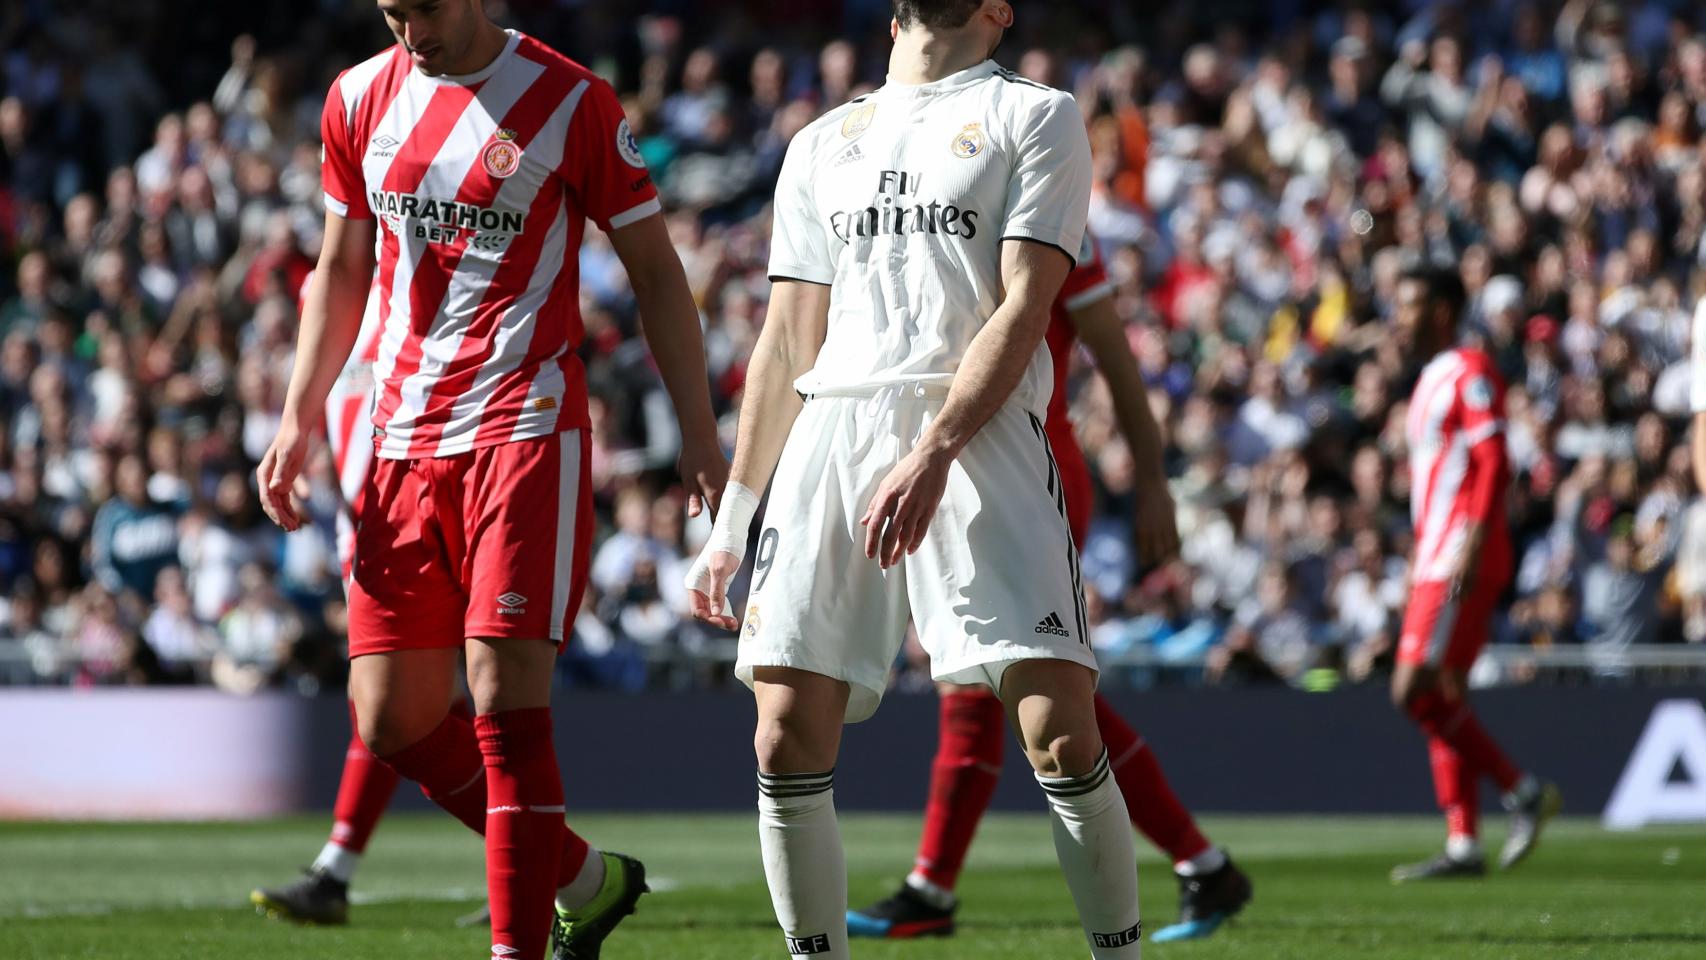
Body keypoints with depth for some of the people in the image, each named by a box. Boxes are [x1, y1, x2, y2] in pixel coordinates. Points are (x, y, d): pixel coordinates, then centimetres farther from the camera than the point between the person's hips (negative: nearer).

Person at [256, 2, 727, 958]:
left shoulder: (570, 102, -4)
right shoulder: (361, 100, 10)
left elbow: (655, 269, 1)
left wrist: (700, 435, -3)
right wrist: (300, 419, 12)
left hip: (527, 429, -6)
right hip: (405, 439, 6)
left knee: (506, 697, -15)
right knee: (392, 720, 4)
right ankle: (588, 881, 21)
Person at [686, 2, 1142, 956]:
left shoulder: (1036, 117, 8)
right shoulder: (823, 146, 23)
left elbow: (1024, 309, -4)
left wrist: (934, 452, -16)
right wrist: (732, 521, 18)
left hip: (979, 435, -4)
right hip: (833, 430, 5)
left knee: (1060, 731, -15)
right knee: (787, 734, -5)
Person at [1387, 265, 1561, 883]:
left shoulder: (1469, 373, -8)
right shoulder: (1431, 381, 21)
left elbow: (1494, 463, -17)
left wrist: (1471, 545, -25)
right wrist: (1419, 562, 23)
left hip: (1462, 562, -10)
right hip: (1435, 564, 10)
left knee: (1416, 692, -15)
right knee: (1440, 698, 6)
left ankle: (1523, 790, -7)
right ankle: (1463, 844, 6)